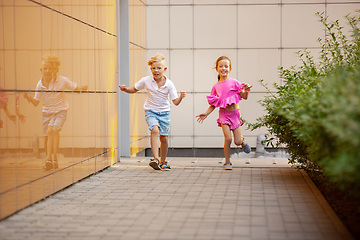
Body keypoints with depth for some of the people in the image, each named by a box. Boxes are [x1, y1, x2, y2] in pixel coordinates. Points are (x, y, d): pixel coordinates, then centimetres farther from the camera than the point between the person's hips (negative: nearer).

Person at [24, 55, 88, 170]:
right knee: (47, 136, 3)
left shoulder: (62, 80, -11)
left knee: (54, 130, -27)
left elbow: (76, 88, -1)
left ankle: (53, 158, -25)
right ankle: (49, 160, 22)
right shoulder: (40, 84, -3)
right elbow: (36, 102, 5)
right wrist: (28, 97, -15)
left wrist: (82, 88, -24)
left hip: (60, 110, -3)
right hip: (47, 112, 3)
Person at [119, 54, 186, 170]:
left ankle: (163, 162, 24)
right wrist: (125, 89, -12)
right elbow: (134, 89, 7)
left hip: (164, 112, 1)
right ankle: (155, 159, -31)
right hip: (151, 111, -1)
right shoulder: (146, 81, -9)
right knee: (155, 130, -27)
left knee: (164, 138, 3)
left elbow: (175, 102, -10)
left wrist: (181, 97, -31)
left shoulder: (169, 84, -11)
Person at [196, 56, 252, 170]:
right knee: (228, 138, -14)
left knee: (237, 142, -2)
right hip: (224, 113, 1)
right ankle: (227, 162, 3)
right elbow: (213, 105, 10)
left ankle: (243, 141, 36)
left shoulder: (233, 82, -3)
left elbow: (244, 97, -1)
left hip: (235, 113, -1)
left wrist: (246, 91, -22)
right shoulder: (216, 86, 4)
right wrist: (205, 114, -1)